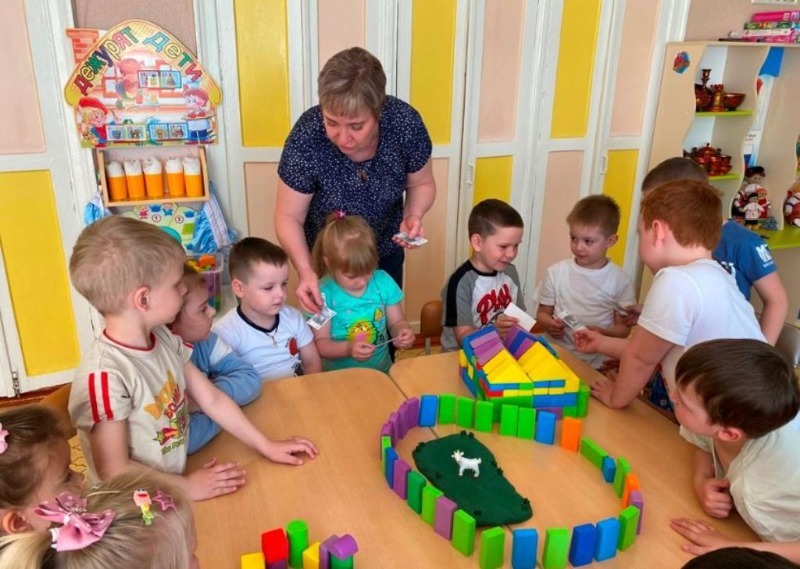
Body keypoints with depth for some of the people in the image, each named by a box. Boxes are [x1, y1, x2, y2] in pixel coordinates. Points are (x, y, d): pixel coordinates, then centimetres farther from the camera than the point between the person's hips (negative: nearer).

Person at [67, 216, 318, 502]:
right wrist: (188, 486, -11)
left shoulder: (164, 339, -3)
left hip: (172, 489, 6)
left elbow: (212, 399, 4)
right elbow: (114, 471, -18)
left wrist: (266, 446, 4)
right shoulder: (104, 374, -24)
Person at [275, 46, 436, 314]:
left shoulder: (405, 122, -26)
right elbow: (289, 216, -22)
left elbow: (421, 184, -8)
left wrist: (413, 215, -29)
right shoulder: (307, 136, -31)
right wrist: (305, 271, -37)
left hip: (386, 252, 2)